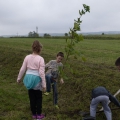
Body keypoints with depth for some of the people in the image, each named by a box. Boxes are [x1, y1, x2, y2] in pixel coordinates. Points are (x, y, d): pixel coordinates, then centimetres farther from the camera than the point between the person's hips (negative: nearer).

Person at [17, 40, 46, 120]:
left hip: (29, 78, 4)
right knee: (38, 98, 14)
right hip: (36, 79, -4)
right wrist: (44, 85, -11)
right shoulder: (40, 59, -15)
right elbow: (41, 73, -16)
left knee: (32, 97, 16)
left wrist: (19, 78, 17)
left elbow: (22, 69, 3)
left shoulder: (27, 57, -2)